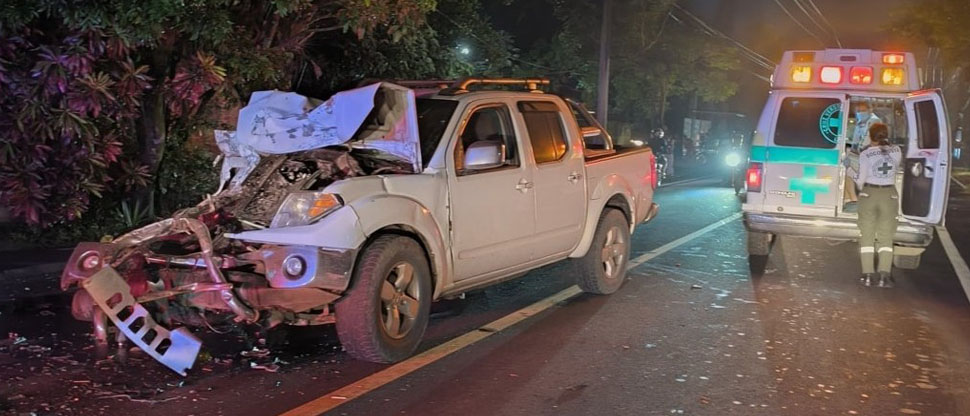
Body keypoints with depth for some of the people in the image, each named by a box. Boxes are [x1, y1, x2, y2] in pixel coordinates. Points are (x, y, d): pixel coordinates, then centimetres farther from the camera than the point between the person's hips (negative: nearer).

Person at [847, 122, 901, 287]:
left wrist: (850, 170, 11)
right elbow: (895, 168, 15)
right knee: (886, 237, 6)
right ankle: (884, 276, -3)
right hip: (889, 195, 2)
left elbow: (860, 180, -6)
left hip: (869, 194, -2)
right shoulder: (896, 151, 0)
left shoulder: (866, 154, -8)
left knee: (867, 235, 6)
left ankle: (868, 275, 3)